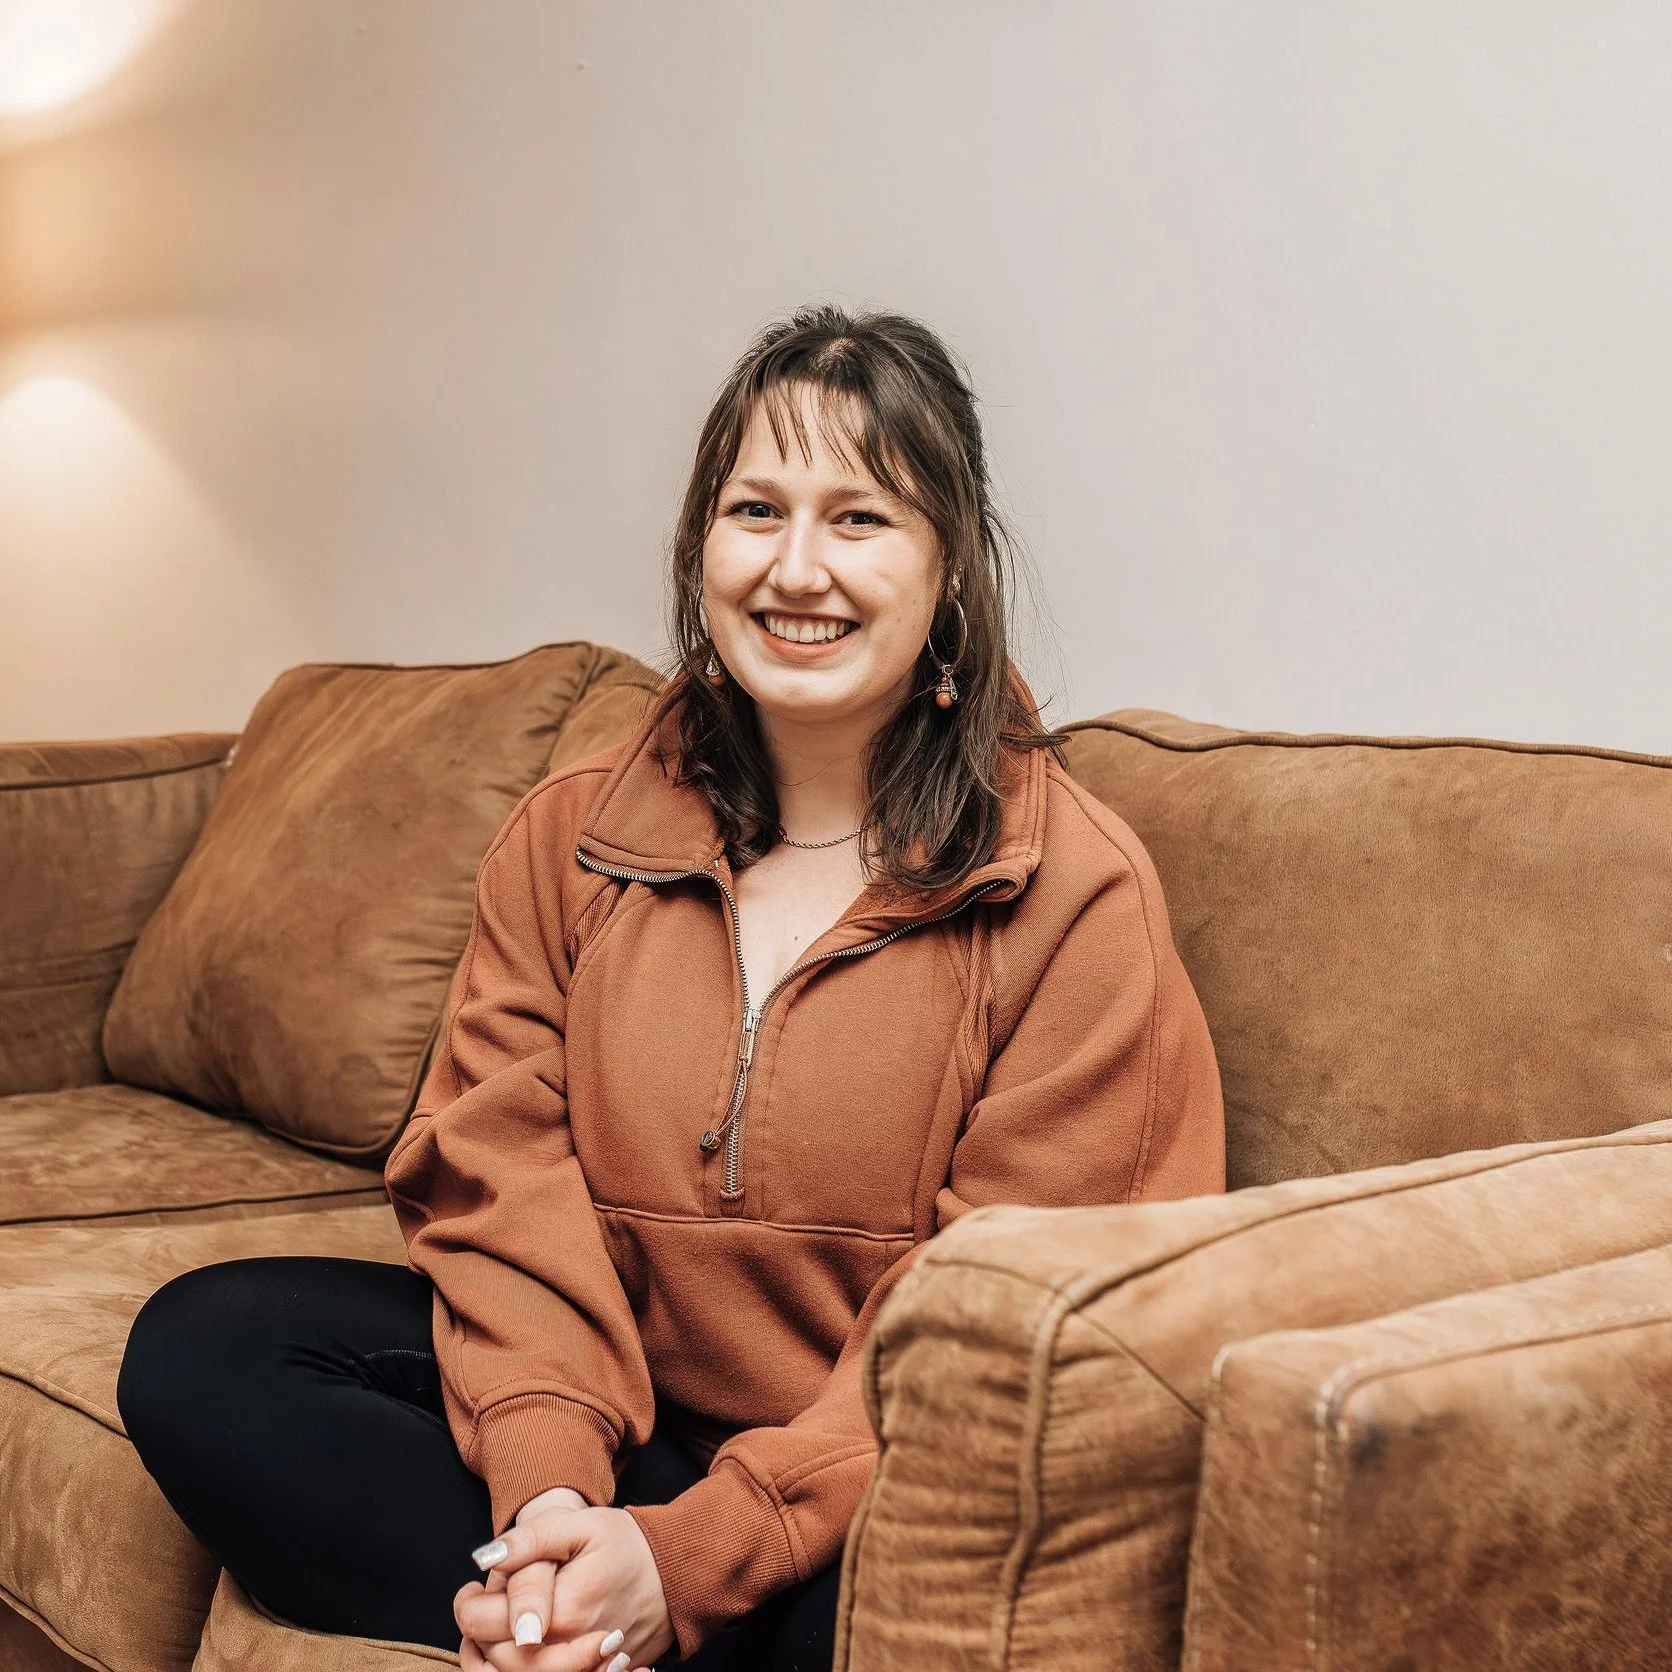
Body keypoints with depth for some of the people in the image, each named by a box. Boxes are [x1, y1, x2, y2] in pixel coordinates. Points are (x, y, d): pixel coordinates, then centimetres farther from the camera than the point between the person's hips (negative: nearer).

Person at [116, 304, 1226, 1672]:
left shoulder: (1074, 891, -10)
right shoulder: (570, 839, 4)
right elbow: (499, 1179, -3)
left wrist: (687, 1557, -24)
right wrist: (547, 1478, -23)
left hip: (882, 1480, -4)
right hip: (609, 1402, 5)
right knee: (202, 1346, -12)